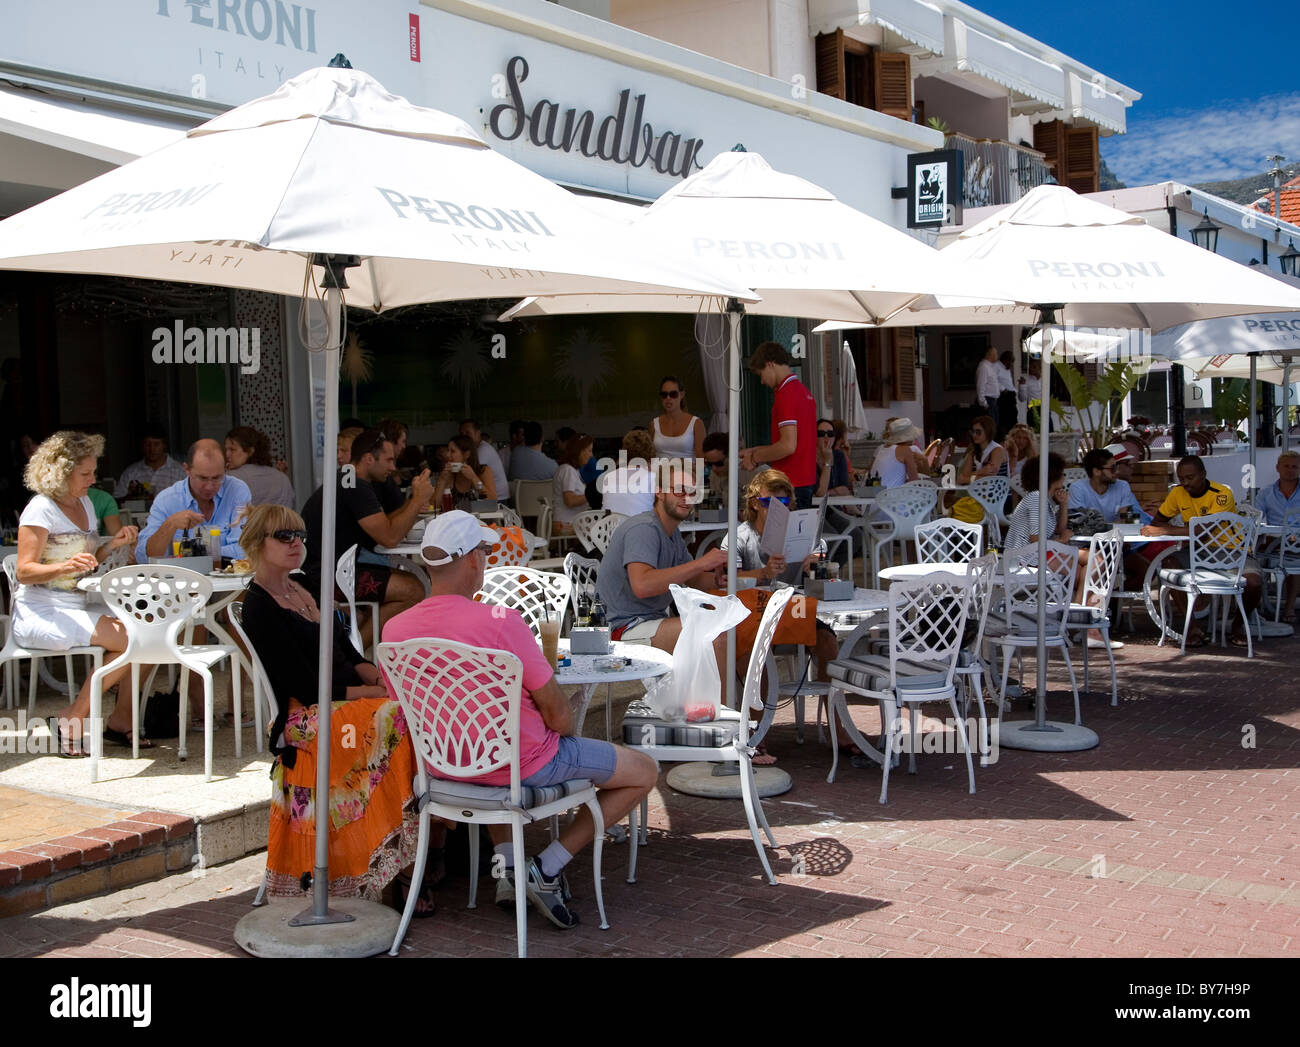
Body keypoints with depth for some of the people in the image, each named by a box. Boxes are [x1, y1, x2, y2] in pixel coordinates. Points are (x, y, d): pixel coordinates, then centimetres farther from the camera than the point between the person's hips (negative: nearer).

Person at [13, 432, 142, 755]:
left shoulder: (86, 505, 15)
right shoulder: (41, 508, -10)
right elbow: (24, 571, -15)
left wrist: (111, 545, 2)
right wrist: (66, 566, -32)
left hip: (74, 612, 8)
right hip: (39, 616, -8)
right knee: (130, 638, -23)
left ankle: (120, 720, -2)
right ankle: (72, 724, -14)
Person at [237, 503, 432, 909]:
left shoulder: (303, 588, 20)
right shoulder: (259, 608, -5)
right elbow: (308, 687, -13)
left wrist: (385, 678, -3)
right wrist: (374, 691, -15)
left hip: (353, 695, 8)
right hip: (309, 716, -8)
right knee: (403, 719, -30)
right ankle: (409, 866, -24)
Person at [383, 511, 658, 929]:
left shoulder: (394, 630, -9)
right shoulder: (501, 621, -26)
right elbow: (557, 714, -19)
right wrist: (572, 732, 5)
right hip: (524, 766, -6)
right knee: (644, 771, 11)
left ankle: (505, 862, 23)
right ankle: (547, 869, 6)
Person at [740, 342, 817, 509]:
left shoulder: (785, 394, -15)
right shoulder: (803, 390, 15)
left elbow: (788, 446, -22)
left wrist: (755, 458, -8)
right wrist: (757, 451, 20)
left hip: (791, 484, -10)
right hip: (807, 481, 10)